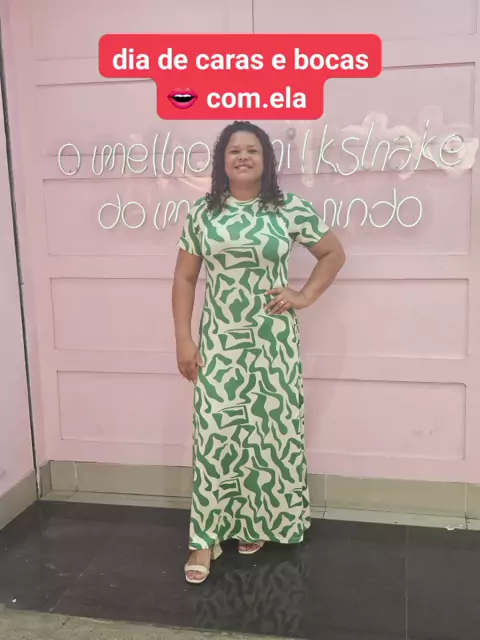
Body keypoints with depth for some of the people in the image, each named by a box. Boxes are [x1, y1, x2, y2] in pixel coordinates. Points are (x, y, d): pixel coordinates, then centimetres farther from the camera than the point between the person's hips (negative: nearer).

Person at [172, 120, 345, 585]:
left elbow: (334, 253, 11)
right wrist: (183, 339, -1)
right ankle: (206, 537, 12)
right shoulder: (202, 213, 2)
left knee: (272, 430, 8)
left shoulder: (291, 210, -1)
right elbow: (184, 278, 5)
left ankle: (260, 522, 29)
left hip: (273, 342, 0)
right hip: (219, 342, 0)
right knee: (215, 433, 0)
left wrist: (305, 296, -1)